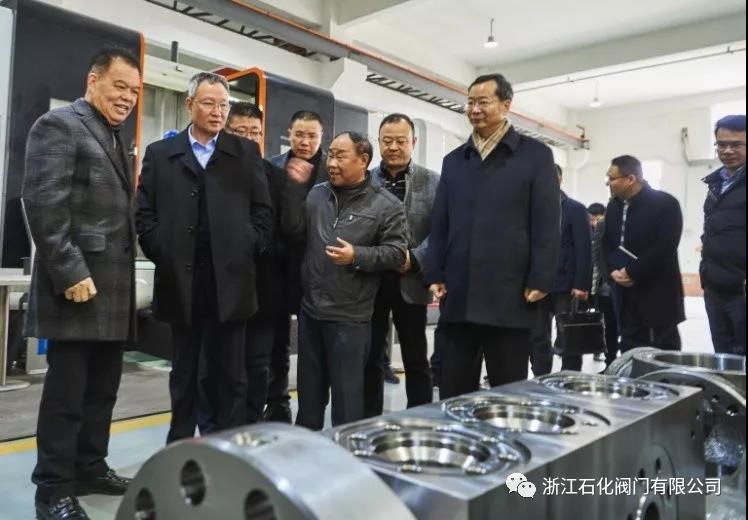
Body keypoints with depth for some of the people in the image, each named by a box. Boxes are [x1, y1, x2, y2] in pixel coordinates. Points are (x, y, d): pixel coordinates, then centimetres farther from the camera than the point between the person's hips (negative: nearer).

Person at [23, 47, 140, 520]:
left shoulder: (116, 137, 20)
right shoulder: (59, 125, -6)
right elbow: (43, 204, -16)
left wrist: (124, 275, 14)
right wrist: (71, 273, -20)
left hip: (114, 289, 8)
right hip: (79, 285, -8)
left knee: (103, 388, 15)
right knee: (66, 392, 1)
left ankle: (90, 469, 29)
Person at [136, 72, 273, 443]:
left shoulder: (246, 153, 9)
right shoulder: (160, 153, 10)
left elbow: (263, 211, 5)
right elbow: (144, 212, 6)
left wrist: (247, 252, -4)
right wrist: (161, 254, -4)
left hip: (230, 279, -1)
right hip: (180, 280, 1)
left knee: (229, 374, 6)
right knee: (183, 373, 12)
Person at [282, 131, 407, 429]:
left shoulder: (386, 205, -6)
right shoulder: (317, 194, 9)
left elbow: (397, 253, -9)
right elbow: (292, 228, 0)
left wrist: (357, 256, -22)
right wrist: (296, 187, -7)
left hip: (350, 317, -5)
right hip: (311, 310, 5)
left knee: (346, 395, 8)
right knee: (309, 390, 19)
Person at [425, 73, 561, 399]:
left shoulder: (535, 155, 3)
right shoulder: (453, 161, 15)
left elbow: (546, 225, -3)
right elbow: (439, 224, 13)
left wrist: (539, 281, -10)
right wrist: (435, 275, 5)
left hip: (509, 295, -4)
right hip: (458, 295, 4)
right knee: (453, 391, 10)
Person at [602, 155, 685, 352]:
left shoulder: (666, 203, -10)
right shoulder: (613, 206, 10)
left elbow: (665, 246, -19)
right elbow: (607, 243, 13)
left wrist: (632, 272, -18)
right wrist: (614, 269, -6)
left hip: (659, 292, -6)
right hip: (626, 291, 6)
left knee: (664, 350, 2)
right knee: (630, 346, 10)